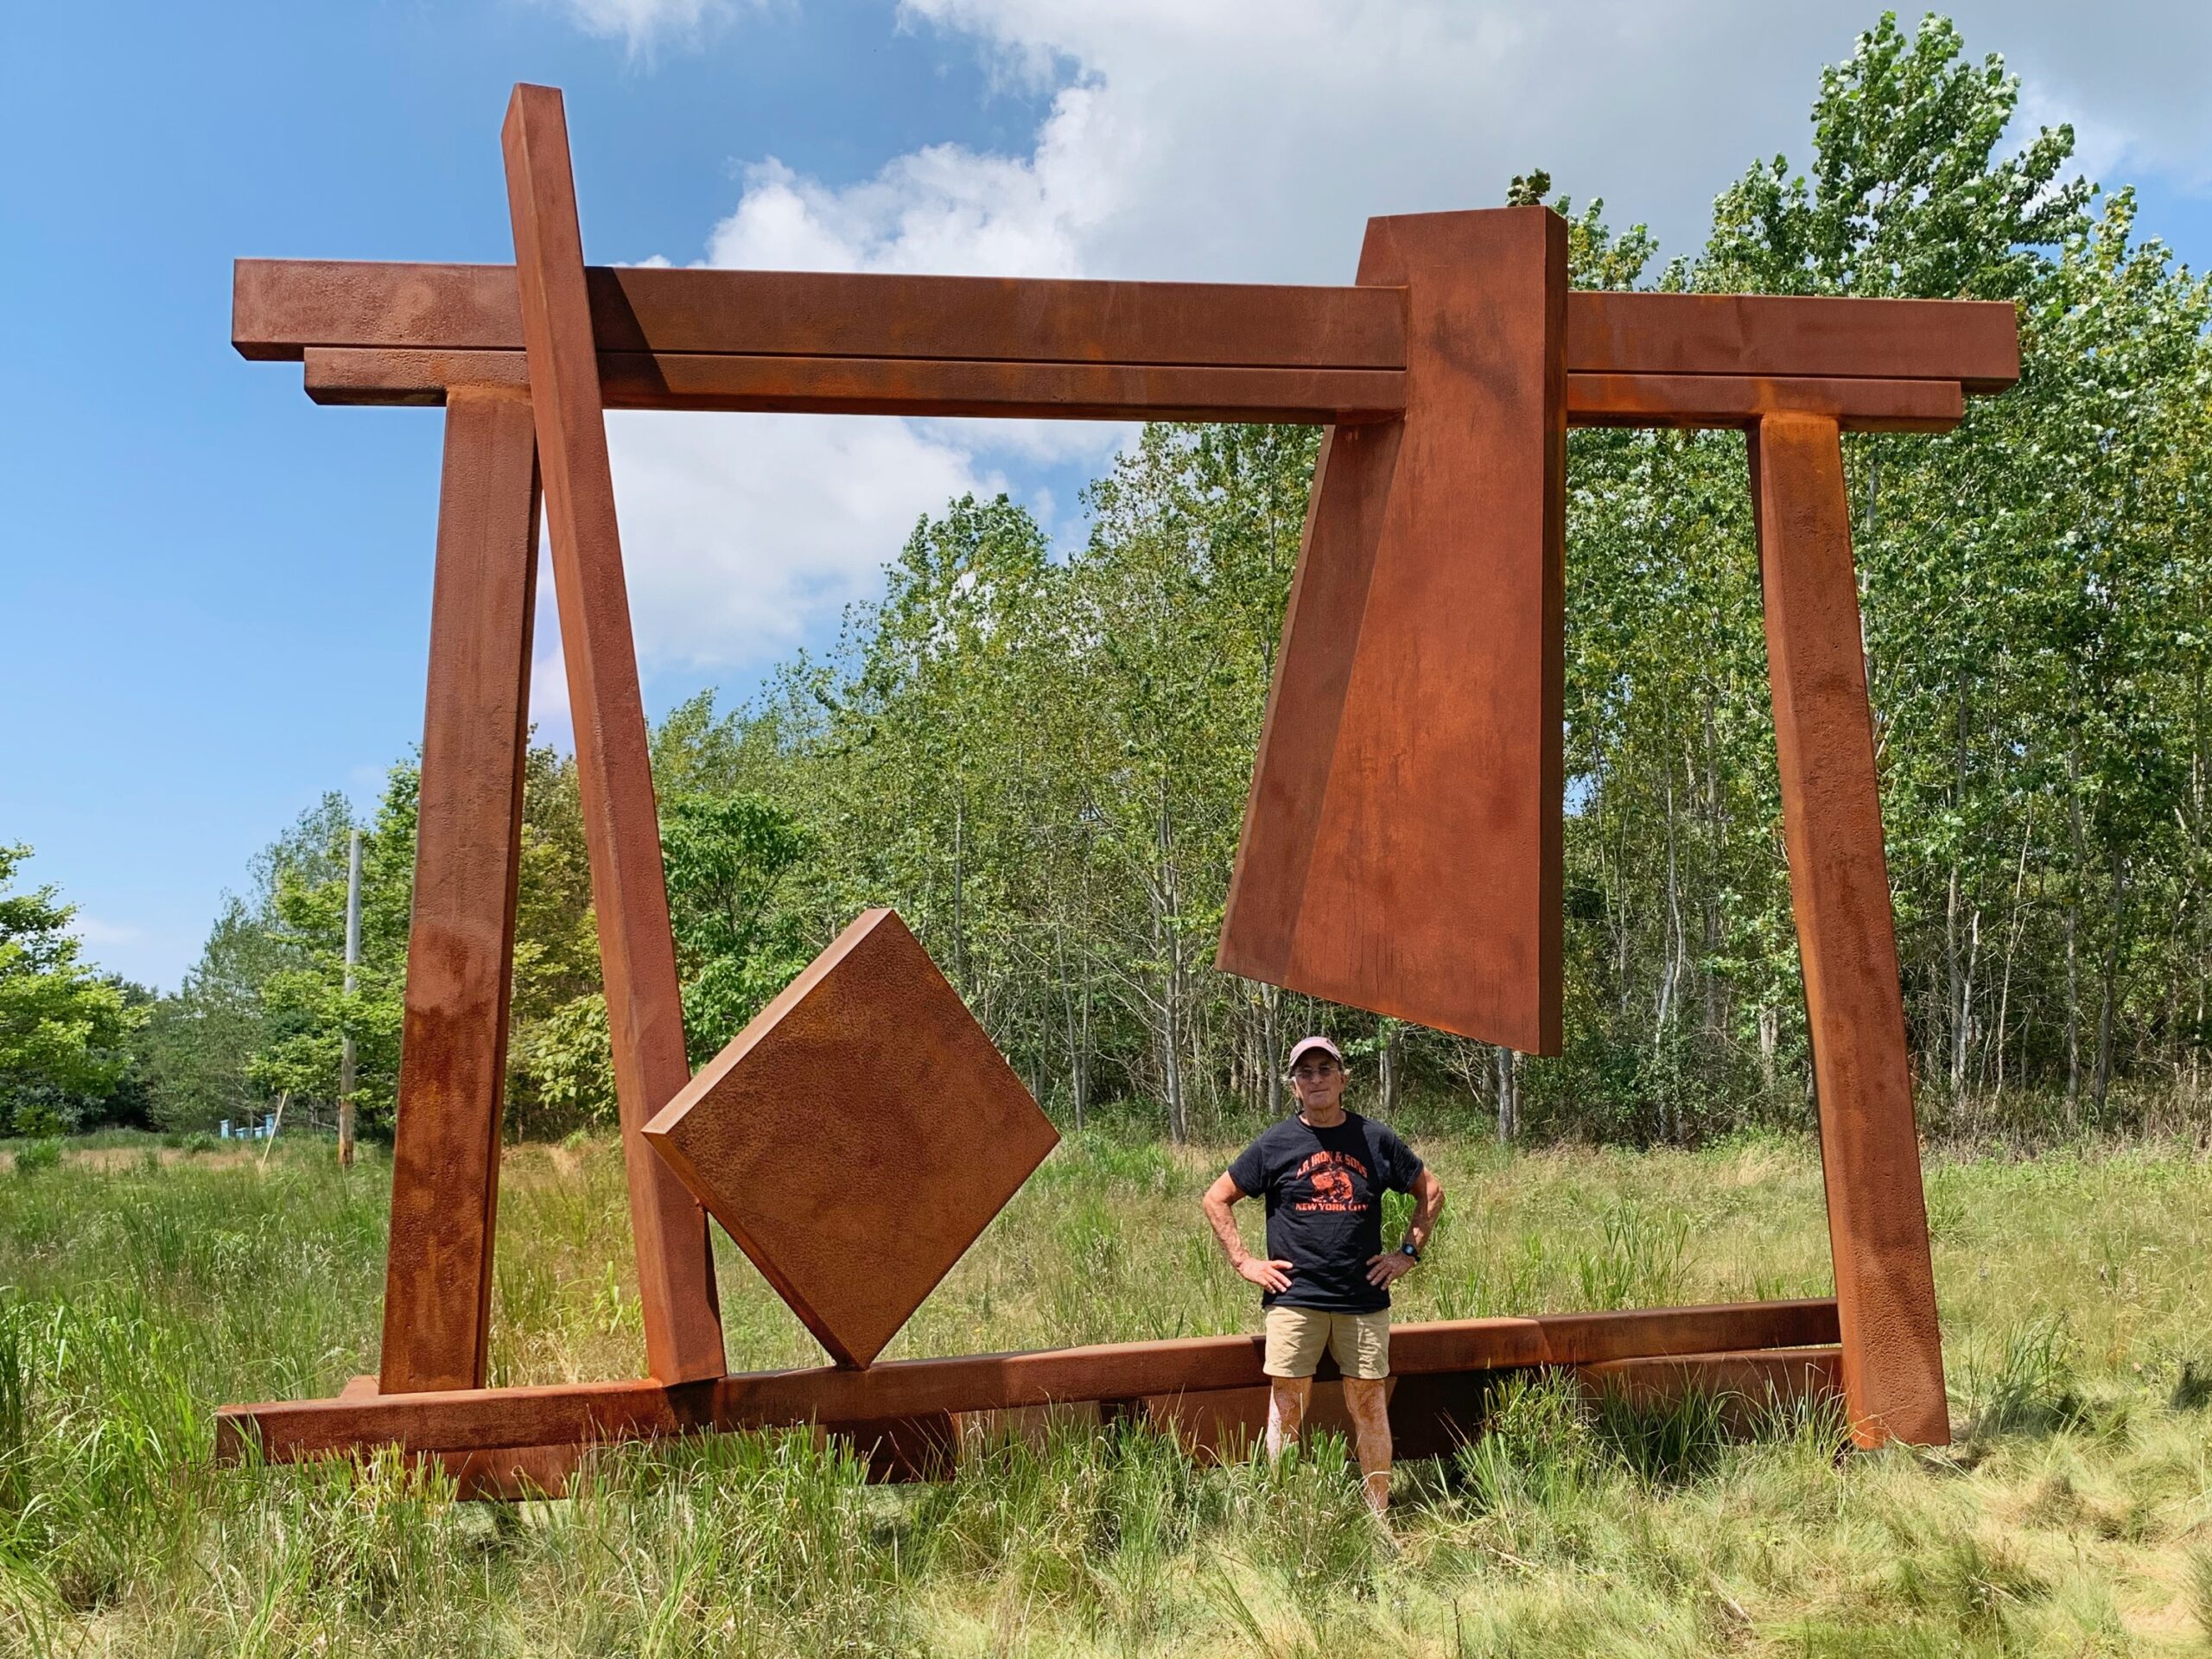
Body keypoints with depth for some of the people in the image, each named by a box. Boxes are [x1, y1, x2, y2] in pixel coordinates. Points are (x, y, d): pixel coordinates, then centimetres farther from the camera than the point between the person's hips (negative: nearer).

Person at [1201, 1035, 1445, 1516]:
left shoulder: (1375, 1139, 6)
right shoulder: (1275, 1144, 2)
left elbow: (1431, 1191, 17)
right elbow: (1216, 1199, 9)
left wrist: (1409, 1252, 9)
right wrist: (1243, 1262, 2)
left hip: (1365, 1300, 1)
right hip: (1294, 1299, -1)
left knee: (1370, 1404, 5)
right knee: (1287, 1406, 0)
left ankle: (1380, 1516, 16)